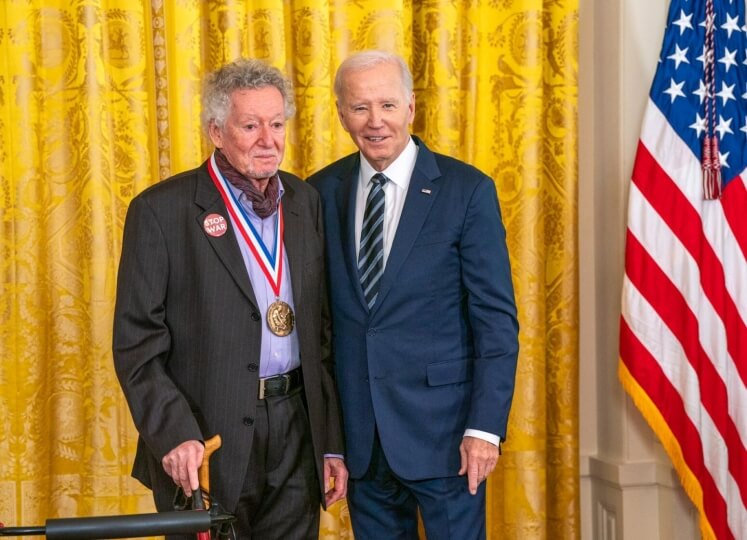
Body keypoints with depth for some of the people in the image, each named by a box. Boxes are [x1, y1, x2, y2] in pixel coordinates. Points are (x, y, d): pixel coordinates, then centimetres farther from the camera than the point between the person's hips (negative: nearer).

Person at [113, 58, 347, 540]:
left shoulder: (305, 201, 8)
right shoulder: (161, 210, -7)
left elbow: (322, 328, 10)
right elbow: (137, 343, -8)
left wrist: (332, 443, 8)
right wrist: (174, 435, -20)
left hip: (297, 432, 4)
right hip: (208, 445, -4)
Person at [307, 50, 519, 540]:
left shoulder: (468, 191, -6)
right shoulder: (323, 192, 3)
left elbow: (497, 319, -7)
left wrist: (485, 426, -12)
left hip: (442, 426, -3)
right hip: (359, 432, 3)